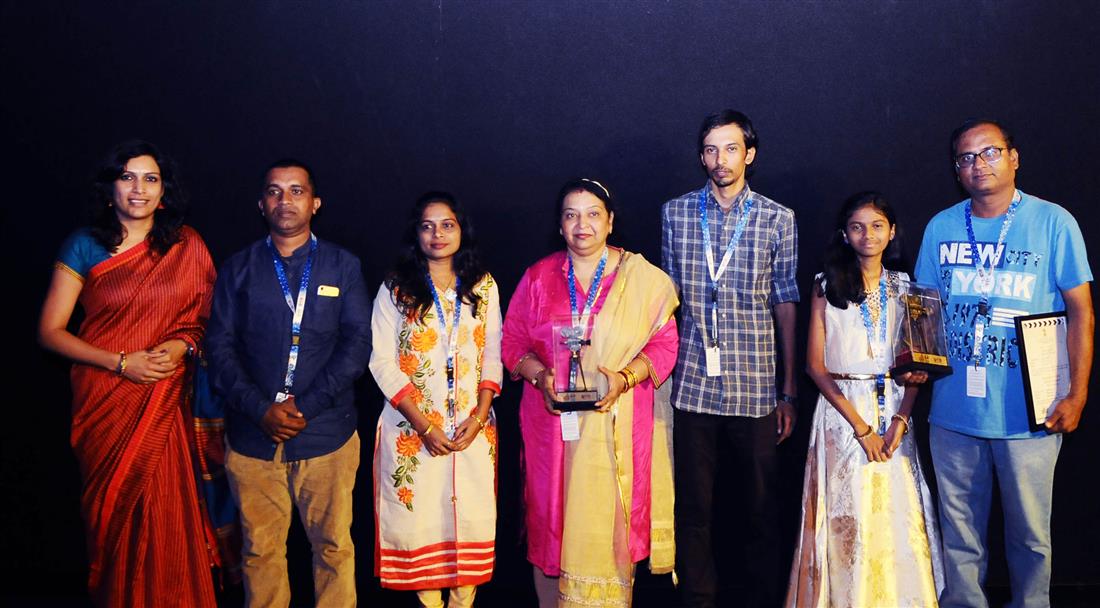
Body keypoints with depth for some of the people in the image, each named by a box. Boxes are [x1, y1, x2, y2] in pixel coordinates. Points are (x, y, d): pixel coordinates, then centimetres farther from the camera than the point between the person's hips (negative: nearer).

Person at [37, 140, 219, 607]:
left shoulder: (186, 247, 3)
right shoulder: (85, 246, -1)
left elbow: (206, 318, 10)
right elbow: (50, 331, -2)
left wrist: (183, 345, -11)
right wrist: (121, 362, -12)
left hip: (164, 402, 0)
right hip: (105, 400, 0)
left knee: (164, 517, -1)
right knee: (112, 511, 7)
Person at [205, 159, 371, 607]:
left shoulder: (342, 266, 6)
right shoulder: (238, 268, 8)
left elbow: (358, 343, -2)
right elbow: (220, 347, 2)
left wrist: (305, 406, -12)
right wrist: (261, 409, -13)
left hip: (326, 433, -1)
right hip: (253, 435, 1)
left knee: (334, 545, 6)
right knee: (260, 549, 9)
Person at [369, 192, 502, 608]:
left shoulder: (484, 286, 7)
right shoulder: (396, 289, 0)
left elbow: (493, 356, 6)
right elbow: (382, 362, -4)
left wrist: (478, 418, -8)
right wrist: (424, 425, -11)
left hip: (472, 428, 2)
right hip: (413, 428, -2)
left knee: (472, 517, 3)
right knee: (420, 519, 2)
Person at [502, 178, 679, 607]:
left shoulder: (641, 277, 2)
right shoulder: (539, 277, 8)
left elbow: (664, 343, 0)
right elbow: (513, 341, 8)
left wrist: (625, 377, -16)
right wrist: (540, 375, -11)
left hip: (619, 422, -2)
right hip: (552, 421, 2)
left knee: (611, 523, 1)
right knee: (552, 521, 6)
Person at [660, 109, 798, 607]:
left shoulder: (778, 220, 2)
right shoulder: (675, 213, 6)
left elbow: (786, 304, 4)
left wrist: (789, 392, 3)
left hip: (756, 388, -1)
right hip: (692, 384, 1)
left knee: (760, 507, 8)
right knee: (693, 507, 8)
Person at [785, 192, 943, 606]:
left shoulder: (905, 288, 8)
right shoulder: (827, 287, 0)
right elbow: (815, 364, -5)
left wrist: (900, 420, -10)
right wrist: (860, 425, -11)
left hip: (894, 411, 2)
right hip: (842, 411, -2)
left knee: (898, 514, 1)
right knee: (848, 515, 0)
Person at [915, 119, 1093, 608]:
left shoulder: (1053, 223, -3)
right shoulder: (941, 228, 7)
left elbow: (1080, 312, -1)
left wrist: (1077, 394, -7)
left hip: (1030, 414, -3)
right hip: (954, 409, 3)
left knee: (1030, 531, 8)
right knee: (959, 530, 13)